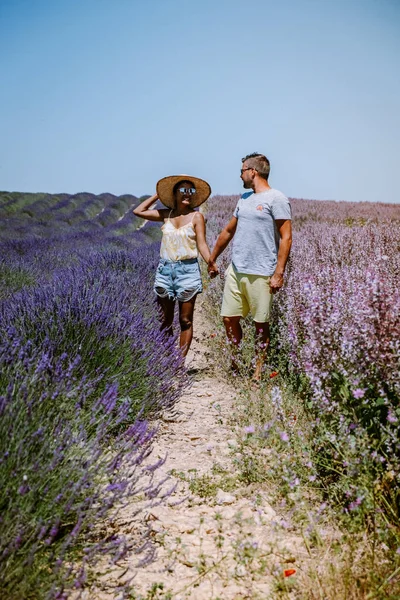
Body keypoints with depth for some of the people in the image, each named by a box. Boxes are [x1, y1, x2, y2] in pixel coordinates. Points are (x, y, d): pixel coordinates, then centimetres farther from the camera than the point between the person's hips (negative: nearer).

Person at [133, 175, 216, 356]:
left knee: (185, 320, 3)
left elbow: (201, 244, -8)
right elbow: (138, 211, 11)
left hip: (187, 270, -3)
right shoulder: (166, 214, 7)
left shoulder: (196, 216, -2)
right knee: (165, 320, 8)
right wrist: (157, 195, 11)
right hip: (165, 269, 3)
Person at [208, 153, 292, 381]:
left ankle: (258, 372, 14)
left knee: (261, 324, 4)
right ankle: (235, 363, 24)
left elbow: (286, 237, -12)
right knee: (229, 318, 7)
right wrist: (212, 259, 27)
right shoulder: (244, 199, 17)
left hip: (261, 274, -7)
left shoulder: (276, 199, -7)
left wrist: (279, 273, -18)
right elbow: (228, 231, 25)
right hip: (235, 270, 7)